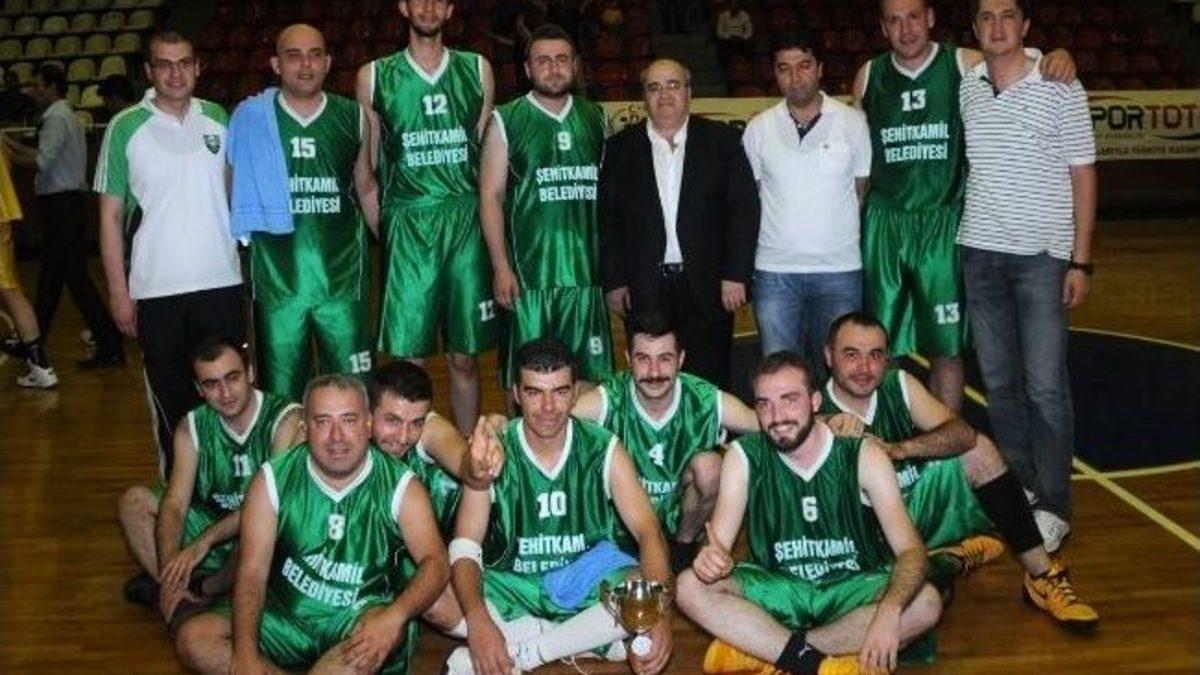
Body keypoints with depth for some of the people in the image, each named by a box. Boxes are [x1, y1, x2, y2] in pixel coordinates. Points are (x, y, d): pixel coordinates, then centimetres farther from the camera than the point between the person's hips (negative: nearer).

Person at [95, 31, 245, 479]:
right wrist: (118, 290, -5)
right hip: (156, 290, -2)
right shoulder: (126, 128, -2)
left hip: (221, 281, 2)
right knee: (171, 396, 8)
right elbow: (111, 214, -1)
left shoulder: (218, 119, 5)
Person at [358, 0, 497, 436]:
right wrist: (383, 228, 4)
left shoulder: (476, 70, 10)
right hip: (407, 225, -1)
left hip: (467, 223, 1)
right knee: (408, 358, -2)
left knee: (464, 357, 5)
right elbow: (365, 167, 10)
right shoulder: (374, 77, 7)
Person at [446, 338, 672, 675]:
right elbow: (464, 547, -18)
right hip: (514, 584, 0)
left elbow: (647, 532, -17)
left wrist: (660, 613, -37)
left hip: (586, 577, 0)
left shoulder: (603, 450, -10)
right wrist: (477, 620, -38)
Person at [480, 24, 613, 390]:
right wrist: (500, 267, -9)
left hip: (588, 268, 3)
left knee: (593, 376, 5)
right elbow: (490, 196, -1)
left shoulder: (595, 118, 12)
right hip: (528, 273, -3)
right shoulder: (506, 121, 2)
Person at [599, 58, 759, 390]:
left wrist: (736, 275, -6)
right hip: (645, 289, 1)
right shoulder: (621, 148, 7)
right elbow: (607, 219, 6)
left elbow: (745, 208, 1)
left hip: (708, 286, -1)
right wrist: (614, 282, 1)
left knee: (709, 383, 2)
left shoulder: (722, 140, 4)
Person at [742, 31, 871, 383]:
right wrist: (741, 265, 4)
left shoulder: (853, 122, 1)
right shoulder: (758, 128, 3)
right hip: (775, 271, 1)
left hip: (840, 268, 0)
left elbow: (863, 190, 7)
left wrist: (848, 239, 1)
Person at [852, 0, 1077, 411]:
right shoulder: (869, 76, 6)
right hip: (884, 223, 2)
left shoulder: (965, 65, -1)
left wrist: (1060, 56, -22)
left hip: (944, 224, -2)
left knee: (947, 349, 4)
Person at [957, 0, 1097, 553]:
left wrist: (1081, 260, -6)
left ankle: (1053, 507, 5)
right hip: (979, 252, 4)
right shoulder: (964, 86, 6)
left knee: (1045, 386, -4)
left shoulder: (1061, 88, -3)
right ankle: (1019, 486, 24)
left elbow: (1083, 175, -2)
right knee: (998, 381, 10)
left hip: (1042, 255, -4)